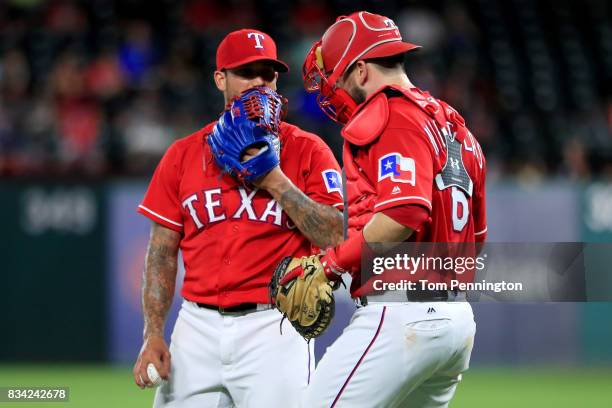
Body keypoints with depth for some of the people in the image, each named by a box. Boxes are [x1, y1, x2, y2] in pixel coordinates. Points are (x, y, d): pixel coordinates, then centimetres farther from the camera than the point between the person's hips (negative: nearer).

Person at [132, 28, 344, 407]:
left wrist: (274, 177, -11)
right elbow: (162, 255, 11)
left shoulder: (307, 151, 4)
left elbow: (334, 238, -7)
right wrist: (153, 334, 1)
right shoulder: (183, 155, 11)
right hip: (198, 328, 3)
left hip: (273, 329, -3)